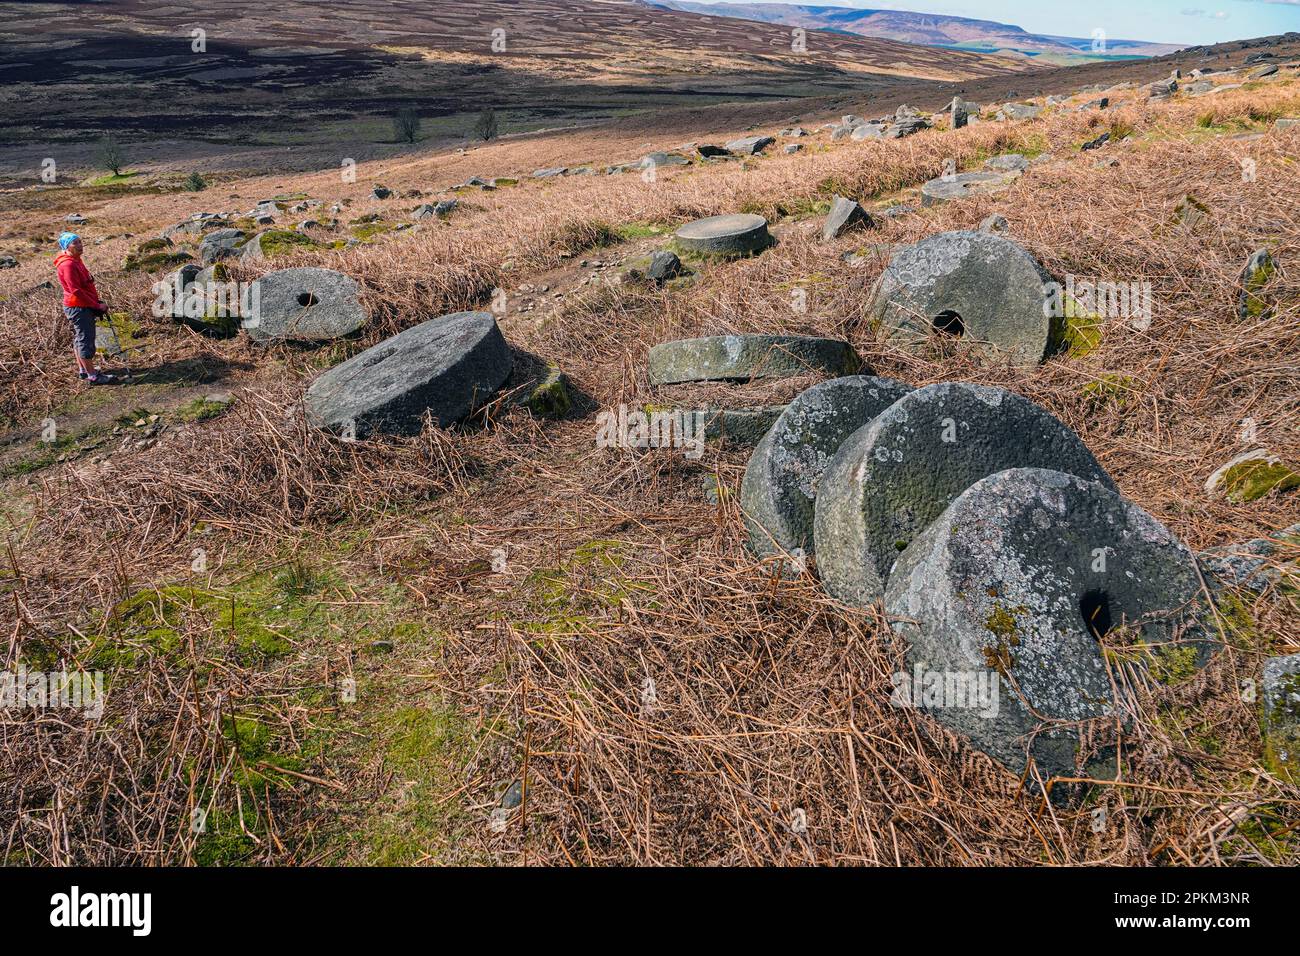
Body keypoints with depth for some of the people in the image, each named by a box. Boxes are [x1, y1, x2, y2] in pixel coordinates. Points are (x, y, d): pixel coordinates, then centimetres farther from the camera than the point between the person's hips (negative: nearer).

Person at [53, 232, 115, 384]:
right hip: (78, 307, -10)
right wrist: (96, 305, -18)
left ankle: (83, 370, 30)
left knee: (79, 338, 18)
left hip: (84, 306, 10)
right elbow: (76, 290, -23)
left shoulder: (75, 260, 11)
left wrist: (96, 302, 12)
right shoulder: (68, 264, -20)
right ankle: (92, 376, -2)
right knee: (86, 340, -6)